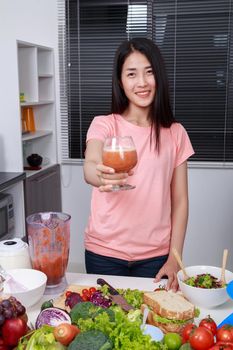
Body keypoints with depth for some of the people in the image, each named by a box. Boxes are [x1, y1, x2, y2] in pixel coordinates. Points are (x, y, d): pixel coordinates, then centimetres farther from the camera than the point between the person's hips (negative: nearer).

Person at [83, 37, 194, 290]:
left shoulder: (175, 133, 1)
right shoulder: (104, 125, -4)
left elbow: (180, 200, 2)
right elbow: (89, 166, -24)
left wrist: (174, 258, -3)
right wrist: (100, 175, -47)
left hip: (155, 255, 1)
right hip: (104, 253, -1)